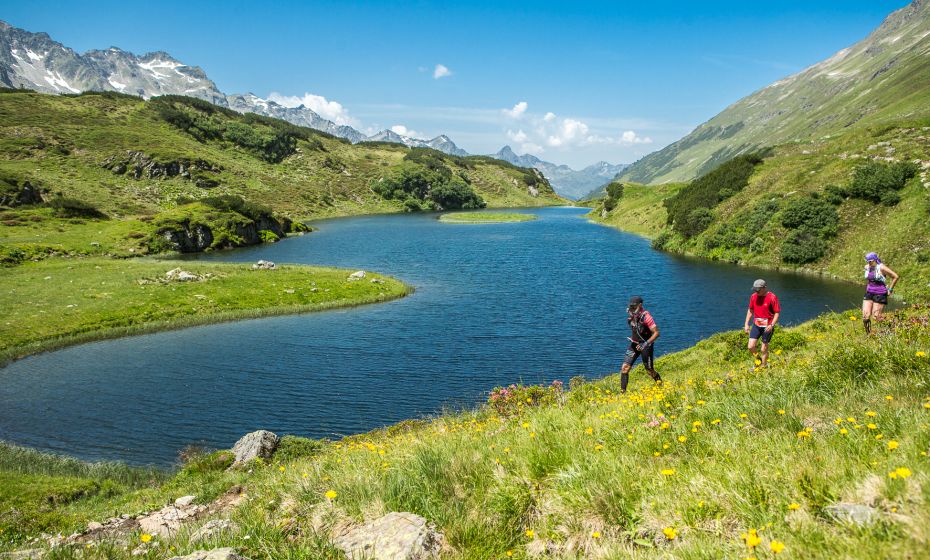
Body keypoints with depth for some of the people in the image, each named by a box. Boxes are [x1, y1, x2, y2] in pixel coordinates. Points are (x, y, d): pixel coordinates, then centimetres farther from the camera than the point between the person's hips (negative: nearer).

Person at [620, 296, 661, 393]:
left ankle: (660, 384, 37)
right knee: (625, 368, -7)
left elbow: (656, 333, -23)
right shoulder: (631, 315, 0)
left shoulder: (646, 316, -21)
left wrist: (646, 344, -30)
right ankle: (622, 391, -2)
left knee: (650, 371, 7)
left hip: (646, 345, -6)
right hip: (634, 344, 6)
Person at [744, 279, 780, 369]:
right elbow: (750, 310, 12)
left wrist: (771, 325, -22)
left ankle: (763, 367, 22)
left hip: (767, 327, -4)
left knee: (764, 349, 4)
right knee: (751, 347, -1)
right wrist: (746, 324, 7)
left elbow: (777, 313, -11)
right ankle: (758, 360, 27)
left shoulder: (772, 297, -15)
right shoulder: (753, 296, 0)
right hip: (756, 325, 4)